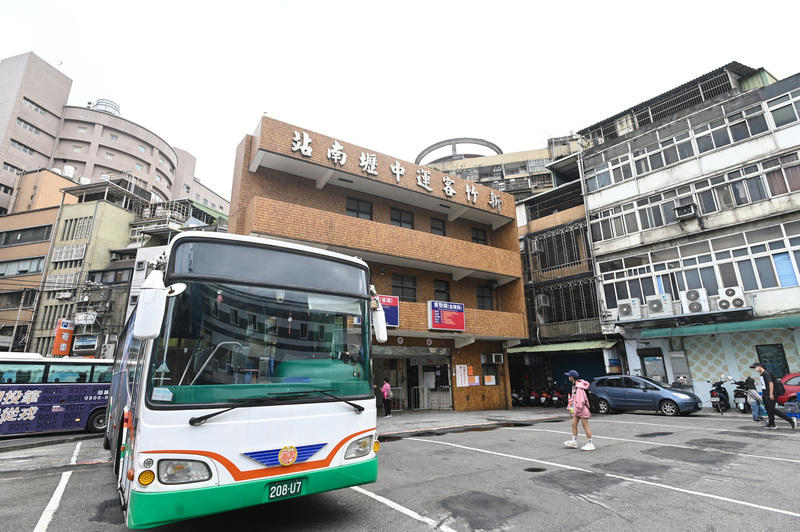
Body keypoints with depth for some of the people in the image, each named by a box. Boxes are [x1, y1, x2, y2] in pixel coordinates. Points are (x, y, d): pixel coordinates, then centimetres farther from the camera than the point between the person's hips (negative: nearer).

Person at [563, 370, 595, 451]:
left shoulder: (579, 387, -23)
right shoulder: (574, 386, 10)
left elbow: (581, 400, -25)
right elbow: (573, 397, 18)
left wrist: (578, 410, -19)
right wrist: (570, 407, 14)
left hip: (582, 409, -10)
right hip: (576, 409, 10)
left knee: (585, 426, -1)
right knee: (574, 425, 13)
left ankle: (590, 444, 10)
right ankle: (574, 442, 23)